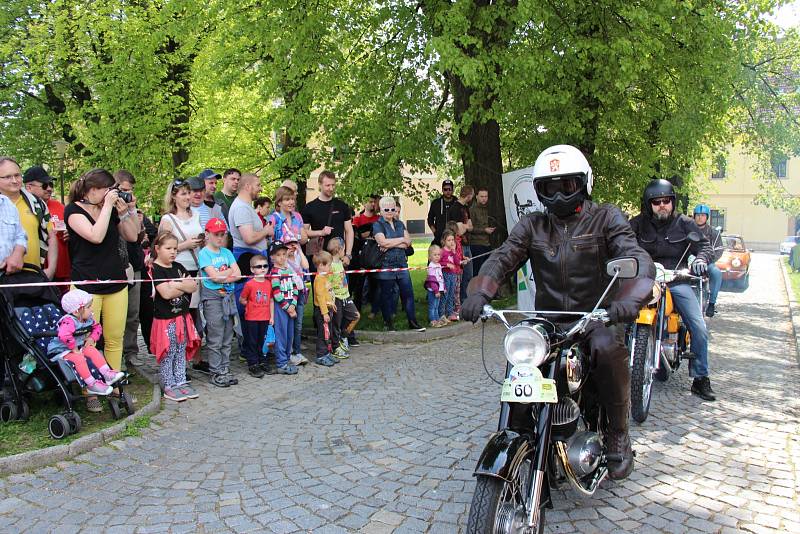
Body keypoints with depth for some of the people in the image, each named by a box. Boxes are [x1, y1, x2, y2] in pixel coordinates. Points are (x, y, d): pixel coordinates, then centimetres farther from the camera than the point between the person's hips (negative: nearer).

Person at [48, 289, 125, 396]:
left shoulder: (88, 319, 1)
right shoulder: (68, 321, -30)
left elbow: (97, 327, 18)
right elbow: (64, 335, -48)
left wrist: (92, 338, -1)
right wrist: (74, 349, -36)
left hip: (78, 347, 9)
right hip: (60, 351, -9)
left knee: (92, 350, -5)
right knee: (79, 358, -29)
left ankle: (107, 374, -8)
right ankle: (92, 385, -24)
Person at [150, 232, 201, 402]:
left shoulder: (178, 267, 11)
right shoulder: (155, 269, -10)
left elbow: (194, 287, 3)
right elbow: (166, 293, -21)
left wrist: (177, 285, -14)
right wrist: (185, 286, -9)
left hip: (183, 317, 7)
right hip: (165, 319, -7)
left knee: (181, 353, 13)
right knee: (168, 354, 1)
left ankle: (181, 382, 22)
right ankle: (168, 387, 10)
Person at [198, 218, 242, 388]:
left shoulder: (227, 252, 12)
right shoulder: (204, 253, -3)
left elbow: (238, 275, 3)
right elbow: (214, 276, -14)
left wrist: (222, 277, -11)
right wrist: (230, 271, -2)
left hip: (228, 296, 6)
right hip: (212, 297, -5)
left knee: (227, 337, 9)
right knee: (215, 338, -3)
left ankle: (225, 369, 17)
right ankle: (216, 372, 5)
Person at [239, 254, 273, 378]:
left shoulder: (269, 283, 4)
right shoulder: (249, 284, -11)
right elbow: (242, 300, -3)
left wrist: (272, 316, 8)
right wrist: (251, 305, -5)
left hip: (265, 318, 4)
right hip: (251, 318, -4)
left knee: (261, 341, 16)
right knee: (252, 342, 4)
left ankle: (262, 362, 27)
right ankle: (253, 365, 12)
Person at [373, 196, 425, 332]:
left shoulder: (400, 224, 15)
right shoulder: (377, 225, -1)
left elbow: (408, 243, 3)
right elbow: (383, 242, -18)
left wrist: (391, 244, -12)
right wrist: (401, 239, -5)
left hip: (401, 263, 5)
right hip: (385, 265, -5)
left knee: (408, 293, 3)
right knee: (386, 294, 4)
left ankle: (412, 322, 10)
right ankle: (388, 323, 16)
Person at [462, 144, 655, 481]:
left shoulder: (606, 218, 3)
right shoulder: (532, 225, 12)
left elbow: (637, 260, -12)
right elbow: (502, 259, -3)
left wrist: (629, 298, -36)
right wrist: (479, 293, -25)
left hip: (597, 317, -2)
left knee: (608, 350, -33)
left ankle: (617, 436, -11)